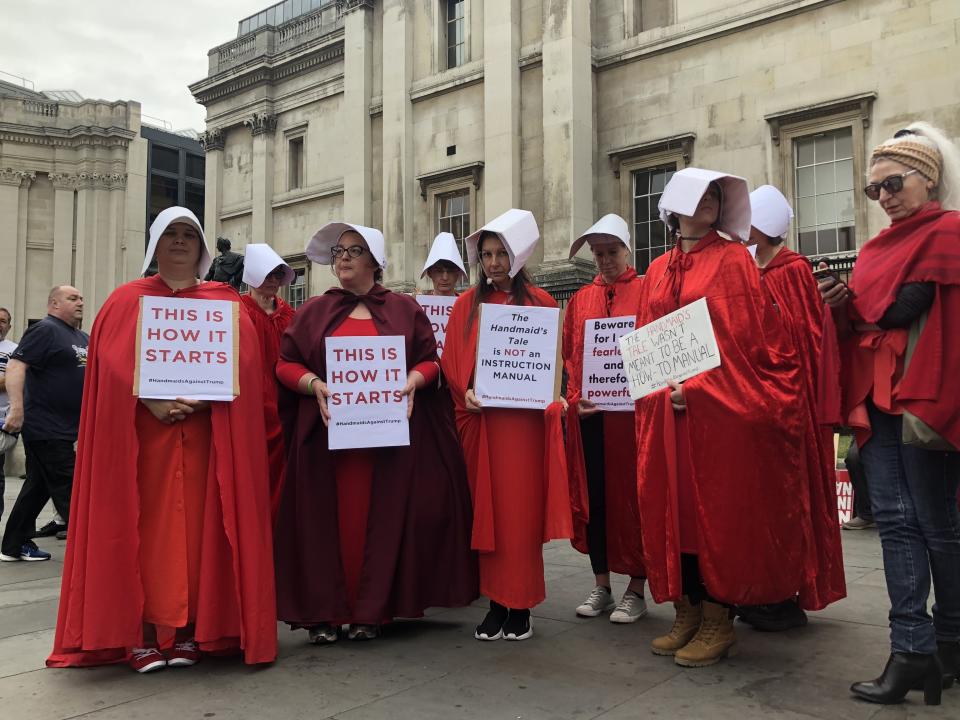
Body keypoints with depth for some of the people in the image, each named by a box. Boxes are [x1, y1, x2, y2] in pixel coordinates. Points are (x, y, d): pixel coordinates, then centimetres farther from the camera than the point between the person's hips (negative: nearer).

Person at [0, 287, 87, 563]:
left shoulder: (82, 337, 17)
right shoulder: (45, 330, -10)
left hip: (65, 428, 9)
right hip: (46, 427, -9)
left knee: (39, 486, 14)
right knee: (68, 490, -5)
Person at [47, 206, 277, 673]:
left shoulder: (225, 303, 12)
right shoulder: (127, 301, 11)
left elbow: (241, 360, -1)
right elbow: (113, 362, -2)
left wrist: (201, 398, -17)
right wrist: (154, 401, -17)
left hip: (205, 432, 1)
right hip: (141, 430, 0)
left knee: (197, 528, 0)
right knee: (143, 528, -2)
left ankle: (190, 633, 6)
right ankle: (143, 636, 4)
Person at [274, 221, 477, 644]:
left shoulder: (404, 309, 10)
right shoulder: (313, 312, 12)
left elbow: (430, 359, 8)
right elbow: (286, 363, 8)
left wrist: (412, 381, -12)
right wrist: (314, 385, -11)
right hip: (327, 431, 1)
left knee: (383, 517, 0)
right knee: (328, 521, 0)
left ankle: (371, 611, 9)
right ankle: (323, 612, 8)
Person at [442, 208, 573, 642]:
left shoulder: (540, 302, 4)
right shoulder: (468, 304, 8)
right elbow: (452, 362, 6)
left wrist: (552, 402, -10)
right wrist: (465, 392, -11)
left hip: (525, 419, -1)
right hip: (481, 419, 2)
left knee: (522, 510, 1)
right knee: (488, 510, 5)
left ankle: (521, 606, 12)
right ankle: (497, 602, 16)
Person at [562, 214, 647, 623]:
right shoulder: (580, 300, 15)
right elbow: (569, 355, 12)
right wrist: (575, 398, -2)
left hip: (632, 410, -4)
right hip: (588, 413, 4)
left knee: (632, 495, 1)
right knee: (593, 497, 8)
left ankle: (636, 590, 13)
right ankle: (601, 587, 20)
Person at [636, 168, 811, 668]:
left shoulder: (733, 260, 1)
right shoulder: (658, 271, 15)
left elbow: (750, 335, -7)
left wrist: (698, 387, -15)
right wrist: (658, 391, -1)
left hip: (720, 407, -5)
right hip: (665, 410, 5)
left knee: (717, 509, -1)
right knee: (672, 509, 6)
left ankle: (718, 622, 11)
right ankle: (687, 614, 18)